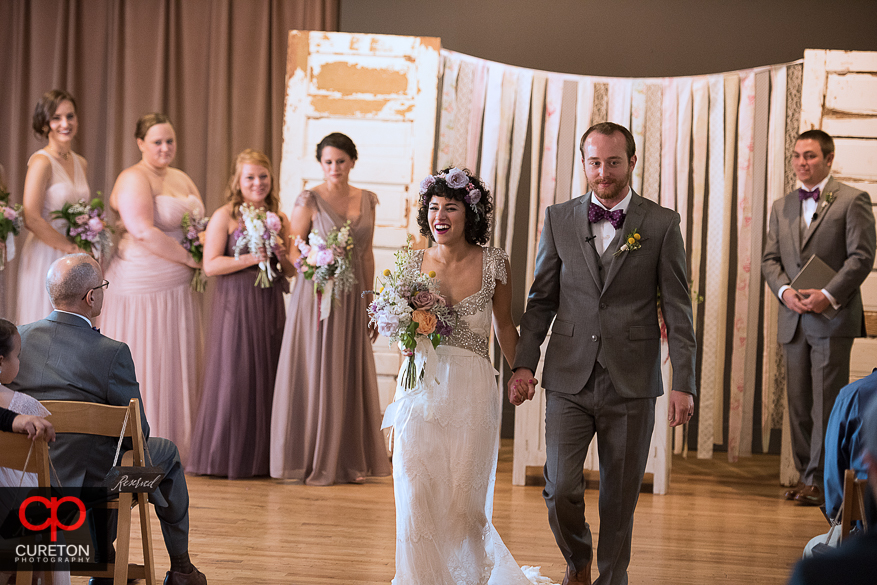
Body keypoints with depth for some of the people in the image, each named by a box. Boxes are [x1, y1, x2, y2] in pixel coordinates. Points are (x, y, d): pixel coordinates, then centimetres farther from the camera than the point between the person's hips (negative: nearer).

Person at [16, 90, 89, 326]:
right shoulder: (42, 162, -12)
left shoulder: (80, 163, 10)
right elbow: (32, 219, -19)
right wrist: (72, 248, -14)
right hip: (46, 258, -7)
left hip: (73, 261, 7)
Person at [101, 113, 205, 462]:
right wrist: (190, 258, -19)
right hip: (143, 286, -8)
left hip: (180, 287, 8)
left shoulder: (181, 179, 16)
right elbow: (144, 231, -22)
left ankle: (177, 443, 18)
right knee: (144, 364, -2)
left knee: (179, 364, 10)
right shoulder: (134, 179, -10)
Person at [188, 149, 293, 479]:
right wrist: (251, 259, -17)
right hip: (236, 305, -5)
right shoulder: (224, 217, -2)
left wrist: (280, 255, -5)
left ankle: (262, 457, 10)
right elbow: (210, 265, -10)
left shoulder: (278, 219, 12)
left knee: (267, 375, 4)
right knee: (234, 377, -5)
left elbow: (292, 270, 16)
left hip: (270, 306, 5)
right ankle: (228, 456, 2)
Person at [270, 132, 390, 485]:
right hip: (316, 296, -5)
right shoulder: (309, 201, -6)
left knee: (352, 378, 7)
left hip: (352, 299, 5)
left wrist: (370, 304, 13)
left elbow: (367, 256, 14)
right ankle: (313, 463, 6)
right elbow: (291, 250, -4)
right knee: (315, 376, -2)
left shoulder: (367, 201, 9)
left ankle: (349, 461, 16)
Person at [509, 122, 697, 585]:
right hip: (569, 381, 1)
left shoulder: (661, 225, 1)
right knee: (560, 490, -6)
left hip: (631, 385, -1)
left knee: (619, 498, 6)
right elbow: (541, 299, 11)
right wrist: (524, 363, 2)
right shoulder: (559, 219, 6)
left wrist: (683, 383, -6)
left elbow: (677, 310, 0)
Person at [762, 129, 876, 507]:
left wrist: (828, 295, -17)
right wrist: (785, 291, -6)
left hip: (833, 317, -6)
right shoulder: (782, 207, 16)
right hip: (793, 319, 6)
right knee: (798, 401, 7)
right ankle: (806, 474, 14)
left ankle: (819, 479, -4)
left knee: (827, 401, -6)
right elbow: (769, 259, 14)